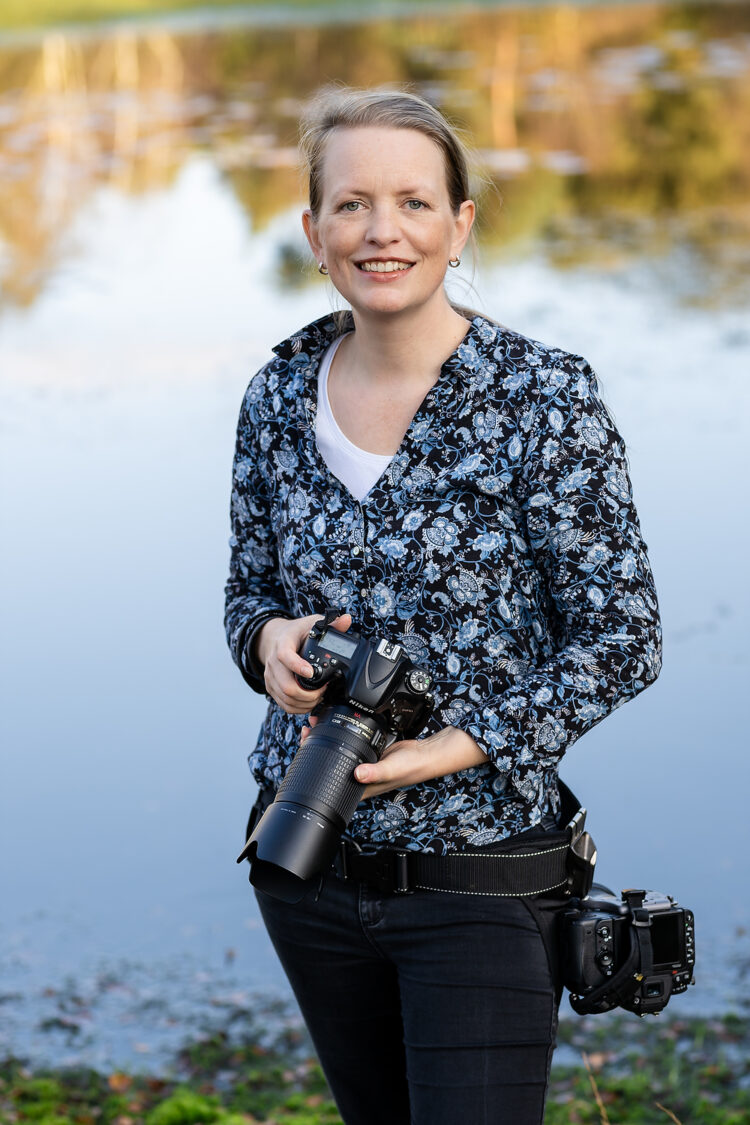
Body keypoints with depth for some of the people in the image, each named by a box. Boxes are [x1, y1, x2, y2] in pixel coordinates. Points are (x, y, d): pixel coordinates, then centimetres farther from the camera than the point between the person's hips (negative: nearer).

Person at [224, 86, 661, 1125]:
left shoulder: (545, 399, -12)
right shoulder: (279, 398, 2)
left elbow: (620, 641, -11)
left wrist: (452, 748, -19)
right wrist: (270, 639, -11)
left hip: (480, 879, -4)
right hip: (306, 852, 5)